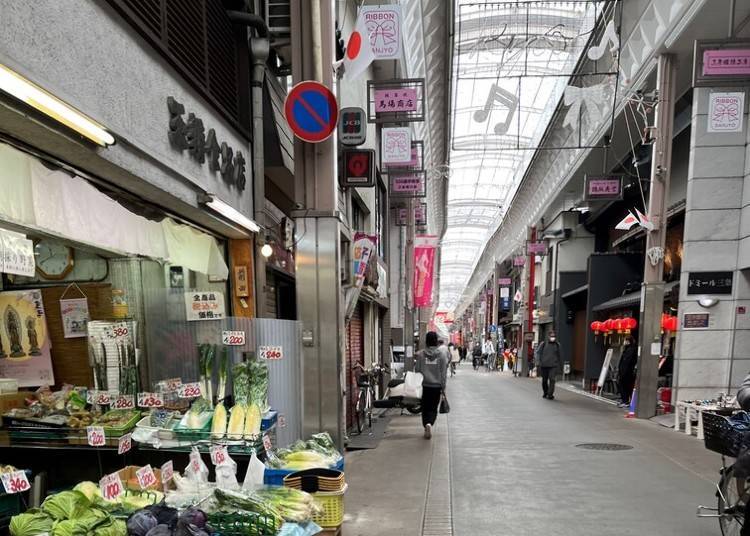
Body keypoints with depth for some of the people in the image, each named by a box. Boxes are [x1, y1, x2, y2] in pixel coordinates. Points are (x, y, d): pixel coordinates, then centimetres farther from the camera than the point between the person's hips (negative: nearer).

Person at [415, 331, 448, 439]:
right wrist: (443, 387, 4)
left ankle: (426, 426, 15)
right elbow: (444, 373, -4)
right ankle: (429, 424, -16)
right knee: (433, 408, 8)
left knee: (425, 408, 15)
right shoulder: (442, 354, -6)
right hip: (437, 386, 0)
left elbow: (417, 370, -3)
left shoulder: (420, 354, -7)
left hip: (425, 386, 0)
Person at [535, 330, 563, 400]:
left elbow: (560, 356, 17)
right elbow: (538, 353, 2)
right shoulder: (543, 344, 2)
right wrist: (538, 362, -10)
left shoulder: (557, 345, 7)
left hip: (553, 366, -1)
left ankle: (550, 395, -12)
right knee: (544, 380, 10)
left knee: (552, 379, -14)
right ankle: (545, 393, 29)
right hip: (544, 365, 1)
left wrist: (561, 365, 19)